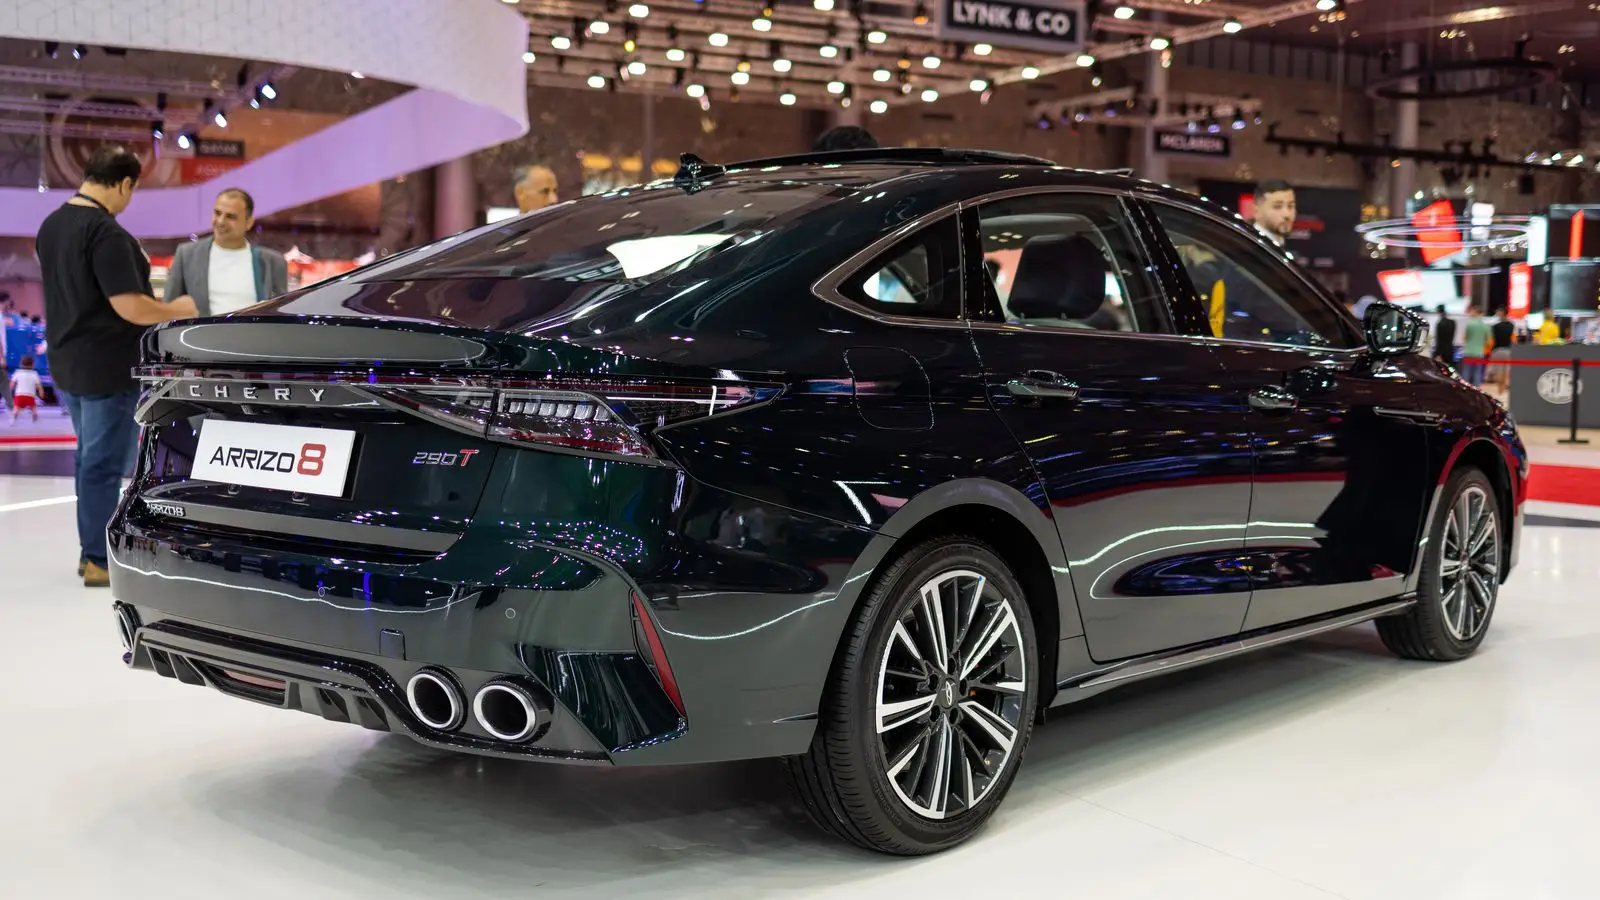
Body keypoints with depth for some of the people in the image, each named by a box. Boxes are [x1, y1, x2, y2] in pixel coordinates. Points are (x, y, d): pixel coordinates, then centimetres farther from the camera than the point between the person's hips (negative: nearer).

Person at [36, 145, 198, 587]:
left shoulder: (51, 225, 8)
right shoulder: (106, 232, -21)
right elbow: (130, 307, -24)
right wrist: (177, 310, -8)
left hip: (67, 363, 9)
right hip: (109, 368, -9)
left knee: (89, 456, 18)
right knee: (105, 463, -1)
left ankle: (90, 550, 26)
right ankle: (99, 560, 6)